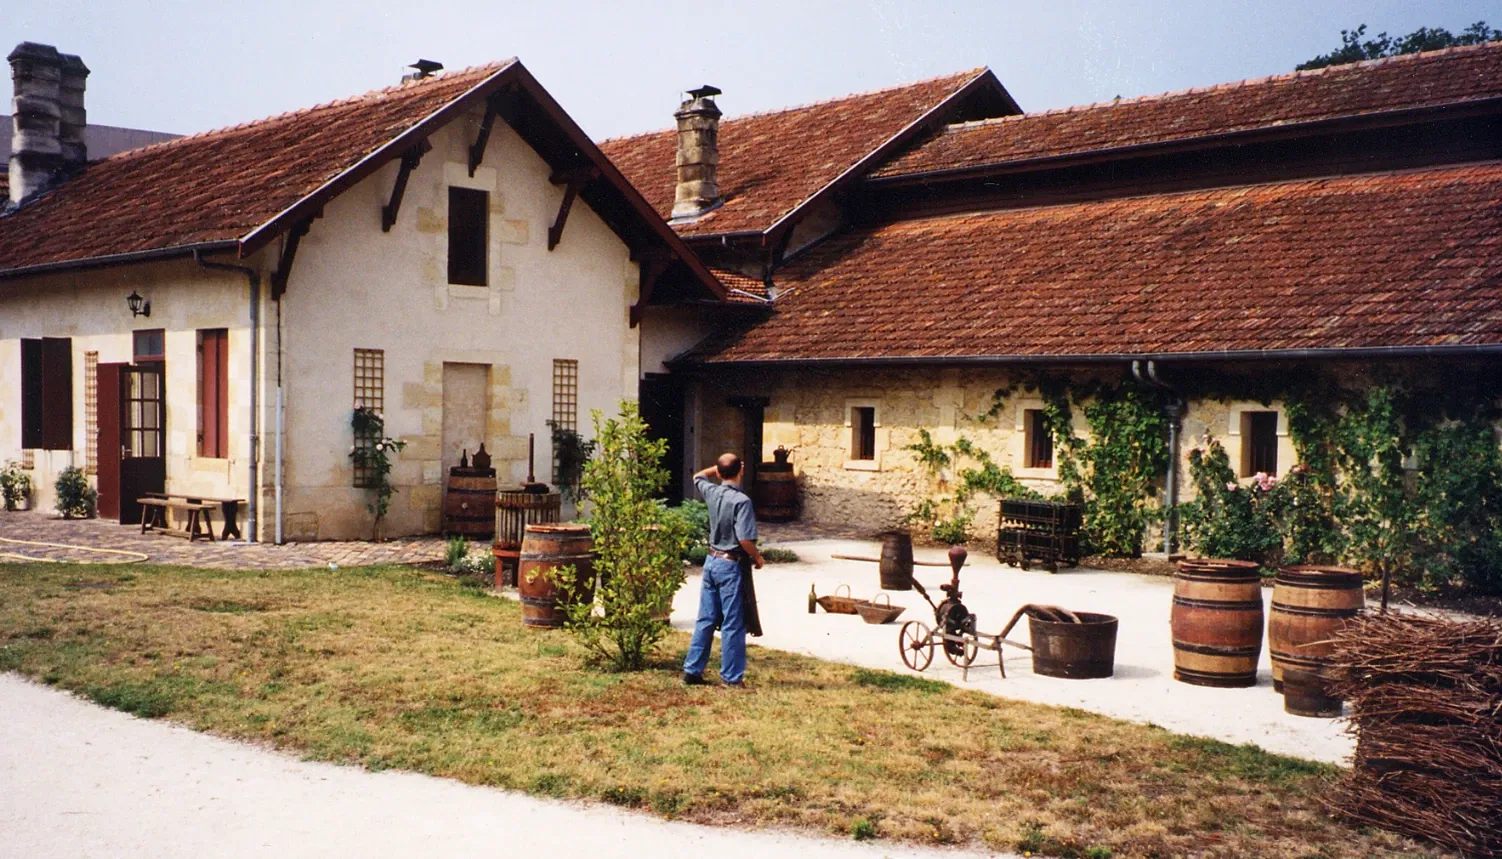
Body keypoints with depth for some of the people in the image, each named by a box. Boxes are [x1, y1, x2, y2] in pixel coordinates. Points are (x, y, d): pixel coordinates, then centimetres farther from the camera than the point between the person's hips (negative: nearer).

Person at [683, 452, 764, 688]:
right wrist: (758, 558, -6)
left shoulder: (712, 492, 1)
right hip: (731, 564, -7)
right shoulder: (741, 501, -18)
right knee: (733, 624, 2)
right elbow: (745, 539, -23)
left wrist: (718, 467, 22)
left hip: (712, 560, 7)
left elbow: (698, 477, 25)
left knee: (706, 619, 14)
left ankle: (692, 670, 18)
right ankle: (731, 677, 7)